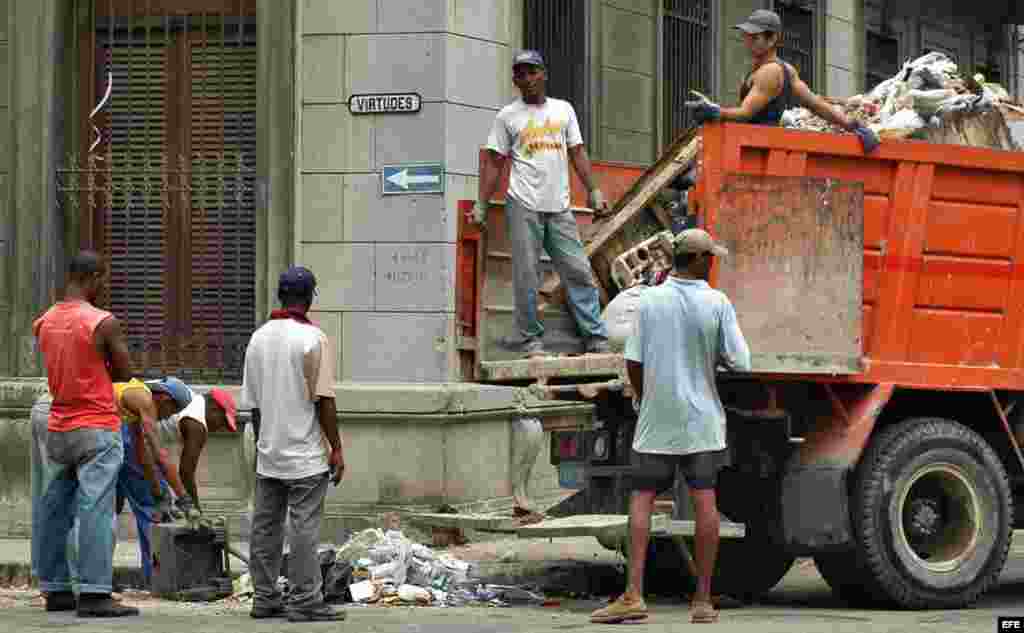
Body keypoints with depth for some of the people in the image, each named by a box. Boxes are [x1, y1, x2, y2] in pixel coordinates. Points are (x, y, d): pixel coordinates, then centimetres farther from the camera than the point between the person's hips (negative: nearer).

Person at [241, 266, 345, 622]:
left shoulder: (258, 338, 7)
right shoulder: (313, 339, -12)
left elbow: (252, 402, 12)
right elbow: (324, 400, -14)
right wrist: (336, 448, -7)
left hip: (268, 455, 6)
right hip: (305, 456, -6)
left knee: (265, 527, 10)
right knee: (304, 529, -4)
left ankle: (265, 599, 14)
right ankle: (305, 601, -3)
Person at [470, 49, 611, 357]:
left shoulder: (564, 110, 14)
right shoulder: (507, 117, 5)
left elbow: (577, 153, 15)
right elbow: (493, 162, 5)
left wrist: (594, 190, 6)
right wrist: (481, 205, 0)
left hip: (560, 206, 3)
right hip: (524, 205, -3)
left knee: (579, 271, 0)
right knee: (526, 274, -2)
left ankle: (595, 336, 3)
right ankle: (530, 337, 7)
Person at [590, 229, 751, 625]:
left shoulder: (650, 301, -3)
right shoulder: (717, 304, -6)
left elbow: (633, 363, -2)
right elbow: (739, 364, -7)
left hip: (657, 417, 1)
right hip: (701, 417, -1)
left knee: (642, 499, 3)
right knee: (704, 501, 3)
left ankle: (633, 595, -8)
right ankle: (703, 600, 4)